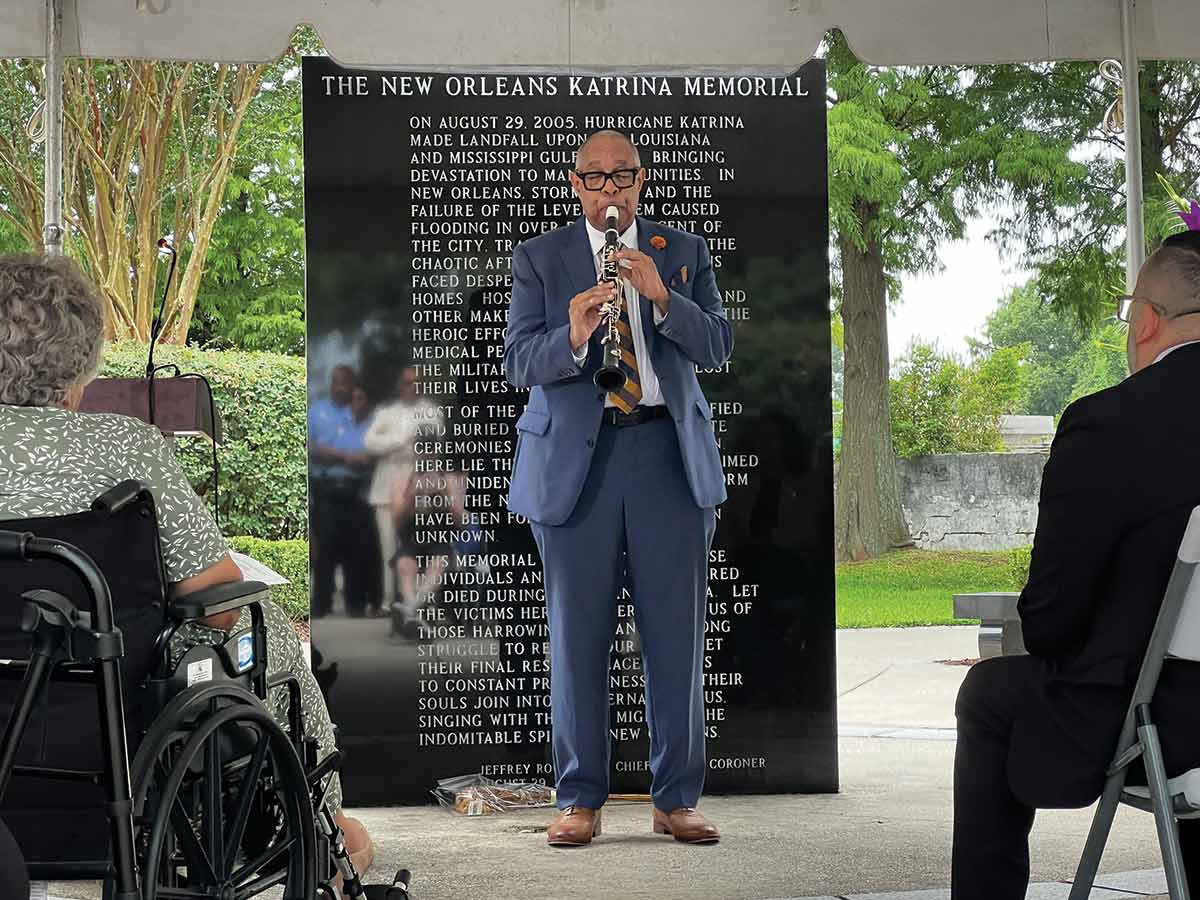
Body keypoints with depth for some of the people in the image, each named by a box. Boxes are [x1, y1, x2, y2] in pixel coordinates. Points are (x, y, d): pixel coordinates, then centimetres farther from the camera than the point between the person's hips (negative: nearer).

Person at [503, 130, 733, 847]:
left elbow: (718, 346, 1)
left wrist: (661, 296, -16)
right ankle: (581, 800, 10)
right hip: (575, 457, -1)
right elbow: (519, 363, -2)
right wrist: (572, 337, -22)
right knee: (578, 634, 1)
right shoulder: (539, 258, 9)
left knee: (678, 633, 1)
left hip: (669, 453, 1)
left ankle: (677, 801, 10)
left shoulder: (684, 251, 13)